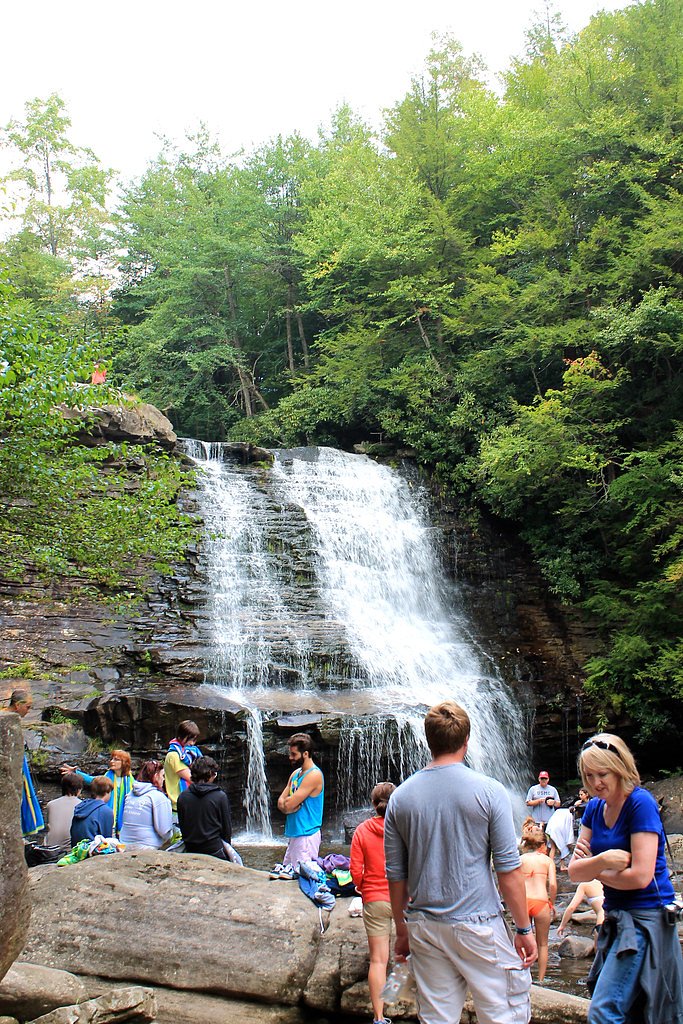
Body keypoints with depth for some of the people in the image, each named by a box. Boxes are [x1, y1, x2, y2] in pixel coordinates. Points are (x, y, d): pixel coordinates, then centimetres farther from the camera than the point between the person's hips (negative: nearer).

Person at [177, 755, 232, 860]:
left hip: (191, 851, 4)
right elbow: (227, 827, -2)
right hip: (214, 850, -4)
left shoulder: (182, 797, 1)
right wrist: (226, 846, 12)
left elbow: (181, 824, 9)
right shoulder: (220, 796, -8)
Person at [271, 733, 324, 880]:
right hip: (294, 833, 9)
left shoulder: (314, 775, -16)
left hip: (307, 834, -9)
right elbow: (281, 802, 11)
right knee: (286, 870, 12)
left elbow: (289, 805, -19)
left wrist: (286, 802, 2)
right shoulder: (296, 773, 14)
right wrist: (290, 804, -9)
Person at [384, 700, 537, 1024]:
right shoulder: (488, 791, -9)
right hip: (477, 925, -4)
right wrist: (524, 929, 1)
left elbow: (395, 875, 6)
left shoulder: (400, 797, 1)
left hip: (424, 928, 4)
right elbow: (508, 869, -8)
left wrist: (402, 930, 16)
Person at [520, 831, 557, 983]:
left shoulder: (520, 859, 12)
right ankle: (540, 980, 15)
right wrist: (552, 904, 8)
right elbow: (553, 884, -4)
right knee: (542, 944, 16)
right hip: (541, 902, -1)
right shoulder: (548, 860, 9)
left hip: (522, 901, 1)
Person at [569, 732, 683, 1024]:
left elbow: (641, 876, -21)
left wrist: (594, 873, -6)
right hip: (616, 917, 8)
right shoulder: (595, 807, 5)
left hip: (645, 918, -8)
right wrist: (600, 861, -20)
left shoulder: (640, 803, -16)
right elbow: (574, 872, 1)